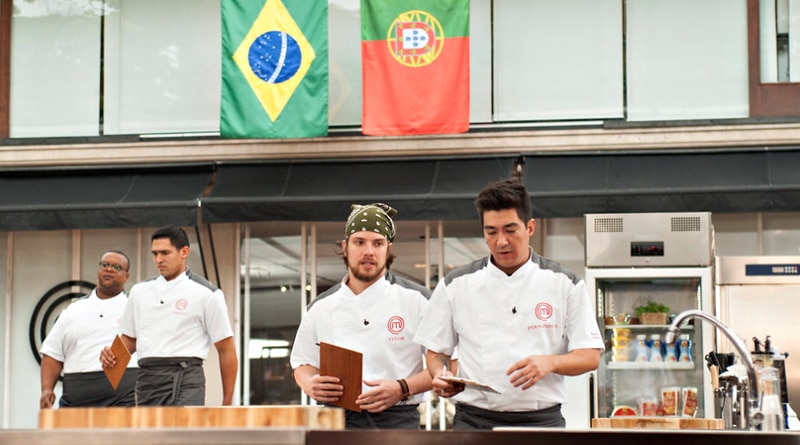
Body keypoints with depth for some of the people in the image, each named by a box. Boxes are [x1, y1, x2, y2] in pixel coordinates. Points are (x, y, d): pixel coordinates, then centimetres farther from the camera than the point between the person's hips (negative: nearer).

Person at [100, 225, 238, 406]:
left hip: (184, 381, -6)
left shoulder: (206, 294, -1)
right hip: (147, 380, 6)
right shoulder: (140, 291, 15)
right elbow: (129, 339, 22)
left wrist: (227, 402, -2)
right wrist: (112, 354, -1)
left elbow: (227, 351, 0)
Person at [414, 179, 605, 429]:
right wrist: (440, 375, -8)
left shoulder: (565, 284, 5)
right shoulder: (456, 285, 8)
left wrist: (549, 363, -16)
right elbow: (435, 351, 15)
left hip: (541, 421, 0)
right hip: (474, 421, 1)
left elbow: (590, 357, 4)